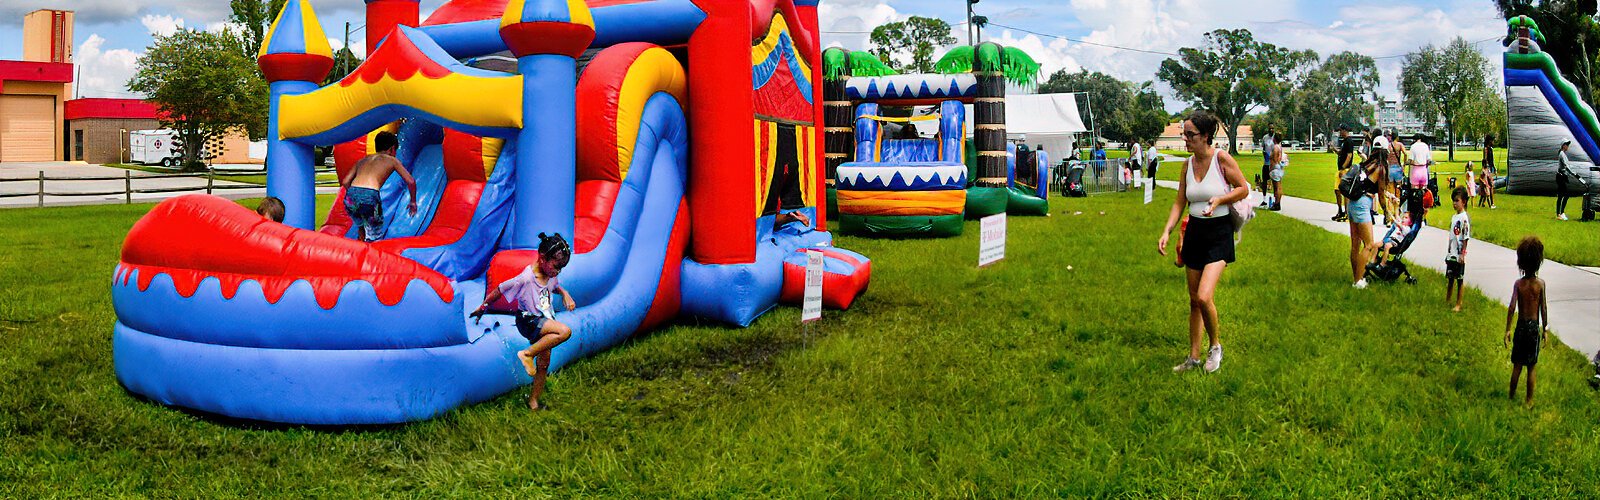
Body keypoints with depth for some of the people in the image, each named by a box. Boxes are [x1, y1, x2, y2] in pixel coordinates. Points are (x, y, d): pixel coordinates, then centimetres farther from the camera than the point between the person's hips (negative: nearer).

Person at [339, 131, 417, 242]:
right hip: (369, 196, -5)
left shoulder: (363, 160, 30)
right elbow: (411, 181, 15)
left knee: (362, 226, 32)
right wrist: (413, 202, 29)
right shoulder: (391, 160, 20)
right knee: (374, 239, 6)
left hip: (350, 196, 5)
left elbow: (345, 182, 22)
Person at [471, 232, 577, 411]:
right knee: (565, 331, -31)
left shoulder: (551, 275, 0)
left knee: (543, 365, 9)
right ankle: (527, 354, -19)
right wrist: (483, 308, -3)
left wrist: (564, 294, 4)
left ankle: (533, 402, 22)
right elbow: (498, 291, -14)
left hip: (544, 324, 8)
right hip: (528, 321, -8)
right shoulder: (525, 279, -24)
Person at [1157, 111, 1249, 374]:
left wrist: (1219, 199, -20)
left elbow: (1243, 189, -4)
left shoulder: (1222, 158, -12)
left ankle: (1216, 346, 7)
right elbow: (1179, 202, 7)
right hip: (1194, 232, 6)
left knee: (1204, 297, -17)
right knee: (1194, 300, 11)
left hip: (1219, 233, -6)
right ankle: (1193, 357, 21)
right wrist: (1166, 232, -4)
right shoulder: (1188, 164, 4)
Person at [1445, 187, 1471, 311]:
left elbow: (1466, 238, -15)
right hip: (1451, 254, 8)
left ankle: (1458, 305, 8)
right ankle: (1447, 301, 26)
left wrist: (1462, 254, -17)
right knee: (1449, 278, 15)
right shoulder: (1453, 217, 11)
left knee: (1459, 280, 1)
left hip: (1459, 256, -7)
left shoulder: (1464, 218, -13)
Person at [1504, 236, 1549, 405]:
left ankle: (1512, 394, 22)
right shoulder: (1540, 283, -9)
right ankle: (1529, 399, 13)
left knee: (1517, 365, 13)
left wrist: (1507, 330, -6)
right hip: (1534, 327, 0)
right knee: (1531, 367, 8)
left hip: (1521, 326, 1)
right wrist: (1545, 329, 5)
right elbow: (1543, 309, -6)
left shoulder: (1518, 284, -8)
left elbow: (1512, 308, -12)